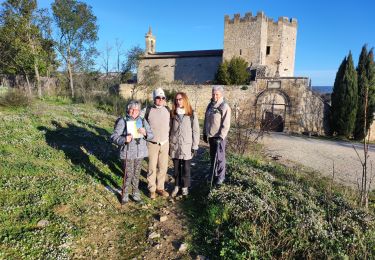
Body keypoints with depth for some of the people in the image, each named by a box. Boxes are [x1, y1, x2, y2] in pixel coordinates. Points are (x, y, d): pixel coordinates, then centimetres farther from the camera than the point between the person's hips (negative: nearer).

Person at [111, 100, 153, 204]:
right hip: (127, 153, -3)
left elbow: (151, 135, 6)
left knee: (137, 174, 14)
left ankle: (136, 194, 31)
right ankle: (125, 195, 24)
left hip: (140, 153, 4)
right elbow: (114, 137, -10)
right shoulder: (122, 121, -7)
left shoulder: (143, 121, 5)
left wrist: (145, 133, -16)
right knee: (128, 175, 3)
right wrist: (124, 139, -27)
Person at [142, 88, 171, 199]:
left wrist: (169, 139, 14)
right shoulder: (147, 110, -8)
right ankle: (152, 189, 21)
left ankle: (160, 187, 26)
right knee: (152, 168, 5)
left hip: (165, 144, 3)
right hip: (152, 144, -3)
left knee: (163, 167, 10)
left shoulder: (167, 110, 3)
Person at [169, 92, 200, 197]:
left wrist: (195, 146, -6)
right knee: (176, 167, 11)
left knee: (186, 168, 7)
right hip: (174, 146, 3)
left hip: (186, 146, -2)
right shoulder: (172, 114, 4)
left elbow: (195, 131, -4)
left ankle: (185, 186, 24)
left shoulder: (192, 115, -6)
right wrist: (169, 145, 6)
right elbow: (170, 130, 7)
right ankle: (177, 186, 27)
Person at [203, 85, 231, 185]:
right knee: (212, 156, 16)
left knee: (219, 157, 0)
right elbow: (206, 120, 16)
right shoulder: (210, 105, 9)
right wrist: (205, 133, 15)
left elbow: (226, 125, -16)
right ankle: (213, 173, 31)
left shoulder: (225, 107, -12)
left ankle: (221, 176, 15)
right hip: (211, 136, 7)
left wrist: (221, 137, -19)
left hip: (219, 137, -7)